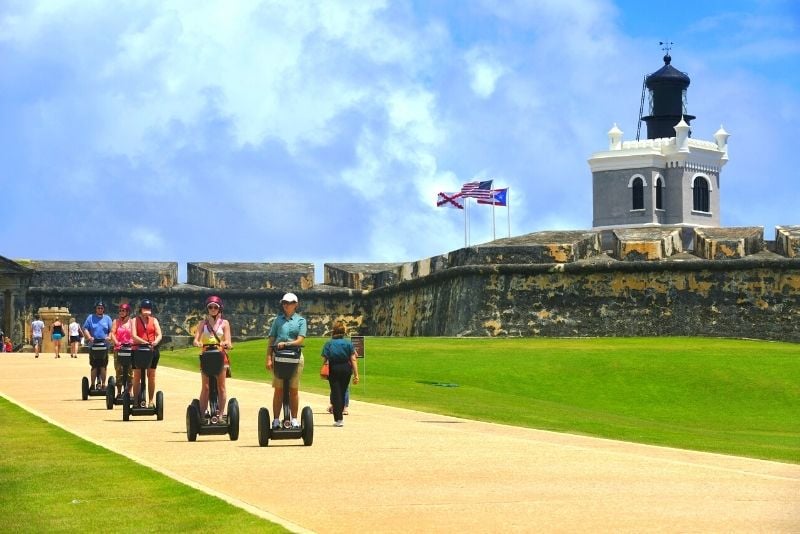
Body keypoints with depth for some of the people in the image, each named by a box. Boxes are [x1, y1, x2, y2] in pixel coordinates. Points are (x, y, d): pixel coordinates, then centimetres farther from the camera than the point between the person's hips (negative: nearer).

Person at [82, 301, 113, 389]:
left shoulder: (107, 318, 12)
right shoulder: (90, 318, 10)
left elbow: (111, 330, 7)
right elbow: (85, 329, 4)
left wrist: (109, 337, -13)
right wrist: (89, 337, -13)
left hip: (104, 345, 1)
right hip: (93, 345, -1)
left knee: (103, 366, 0)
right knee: (94, 366, -1)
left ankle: (103, 384, 5)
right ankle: (93, 384, 4)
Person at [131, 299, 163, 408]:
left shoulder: (154, 320, 11)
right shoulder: (135, 320, 4)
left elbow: (159, 335, 2)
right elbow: (134, 336, -9)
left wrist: (155, 342, -21)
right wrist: (145, 342, -23)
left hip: (152, 350, 2)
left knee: (151, 376, 4)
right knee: (137, 376, -1)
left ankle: (151, 400, 10)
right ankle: (136, 400, 2)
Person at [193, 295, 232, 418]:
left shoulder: (224, 323, 6)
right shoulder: (203, 323, 9)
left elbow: (228, 342, -3)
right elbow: (196, 339, -2)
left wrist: (224, 343, -26)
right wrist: (198, 343, -25)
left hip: (220, 356, 0)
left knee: (221, 387, 0)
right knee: (205, 387, -3)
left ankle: (221, 413, 4)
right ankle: (202, 414, -3)